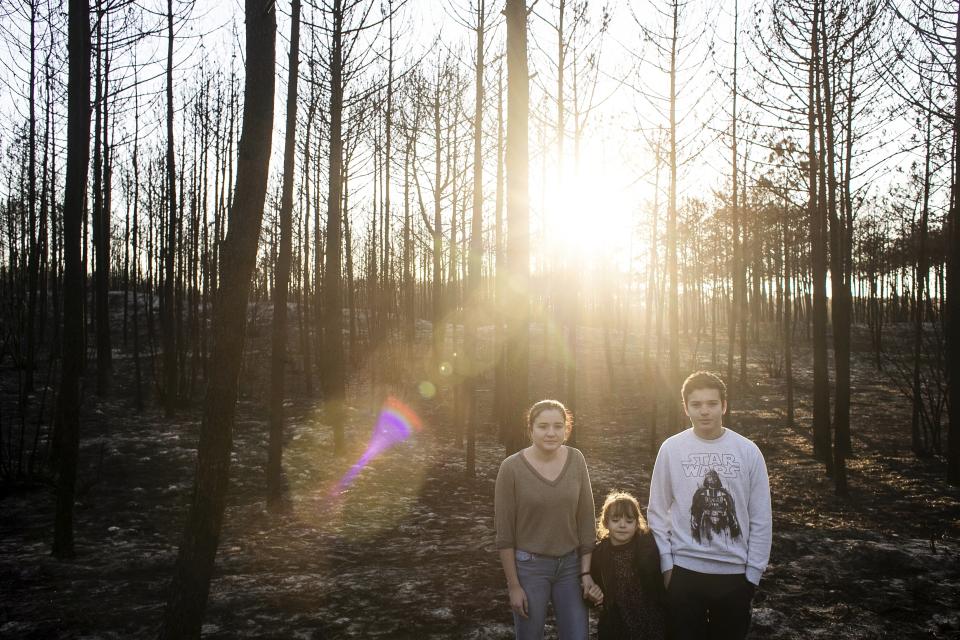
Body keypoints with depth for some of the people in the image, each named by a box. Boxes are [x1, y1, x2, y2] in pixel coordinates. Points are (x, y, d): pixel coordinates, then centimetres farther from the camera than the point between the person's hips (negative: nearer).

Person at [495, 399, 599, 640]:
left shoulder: (576, 460, -4)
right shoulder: (512, 467, -13)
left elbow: (586, 519, 2)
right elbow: (504, 531, -9)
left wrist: (586, 571, 1)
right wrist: (514, 585, -8)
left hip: (571, 564, 3)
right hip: (529, 566, -3)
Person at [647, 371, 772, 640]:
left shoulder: (748, 451, -4)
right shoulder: (671, 448, -5)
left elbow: (761, 519, 1)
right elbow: (657, 512, 0)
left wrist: (753, 572, 0)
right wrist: (666, 564, -3)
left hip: (734, 572, 1)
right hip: (684, 570, 0)